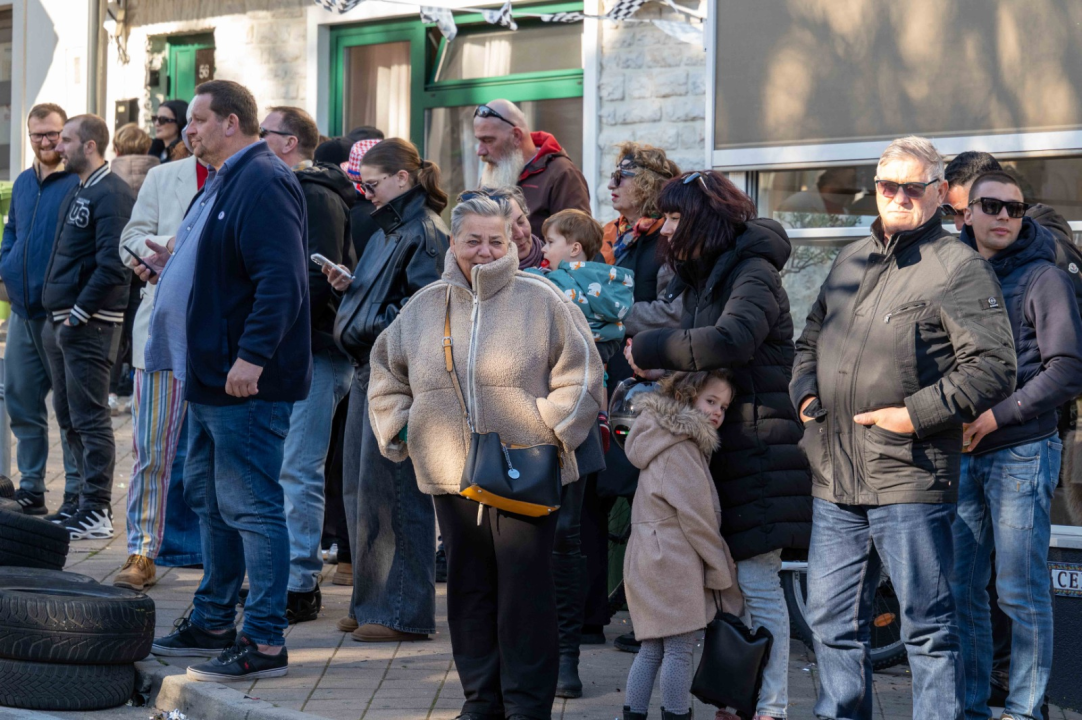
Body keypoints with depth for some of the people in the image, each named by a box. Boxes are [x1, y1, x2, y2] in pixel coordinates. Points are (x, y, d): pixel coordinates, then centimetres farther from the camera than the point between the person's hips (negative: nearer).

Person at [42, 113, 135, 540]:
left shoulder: (110, 194, -13)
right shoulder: (78, 192, 16)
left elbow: (112, 265, -21)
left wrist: (79, 315, -19)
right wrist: (57, 314, 14)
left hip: (89, 324, -10)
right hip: (62, 320, 10)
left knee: (89, 419, -5)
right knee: (70, 419, 13)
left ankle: (97, 513, -1)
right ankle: (89, 501, 20)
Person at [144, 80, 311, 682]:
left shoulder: (263, 183, -16)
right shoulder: (224, 183, 18)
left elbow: (281, 281, -25)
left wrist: (252, 357, -28)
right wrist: (172, 265, 13)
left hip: (248, 382, -11)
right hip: (210, 375, 11)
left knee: (250, 506, -8)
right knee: (208, 496, 18)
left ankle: (266, 642, -4)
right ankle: (214, 621, 29)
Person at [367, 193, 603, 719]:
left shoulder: (541, 300, 0)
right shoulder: (425, 306, 11)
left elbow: (580, 376, 1)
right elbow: (386, 376, 22)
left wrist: (550, 430, -7)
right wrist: (399, 432, 10)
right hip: (450, 475, 4)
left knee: (525, 593, -2)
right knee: (469, 591, 10)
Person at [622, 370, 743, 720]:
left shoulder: (665, 441, 20)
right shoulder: (682, 449, -12)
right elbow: (695, 517, -14)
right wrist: (723, 571, -7)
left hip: (647, 559, 10)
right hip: (675, 561, -10)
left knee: (651, 649, 11)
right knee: (680, 649, -6)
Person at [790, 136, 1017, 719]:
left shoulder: (959, 268, -4)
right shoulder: (851, 261, 18)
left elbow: (993, 366, -11)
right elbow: (810, 338, 30)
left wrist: (917, 413, -15)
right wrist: (806, 391, 11)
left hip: (910, 479, -7)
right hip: (834, 479, 7)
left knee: (927, 627, 0)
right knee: (832, 622, 13)